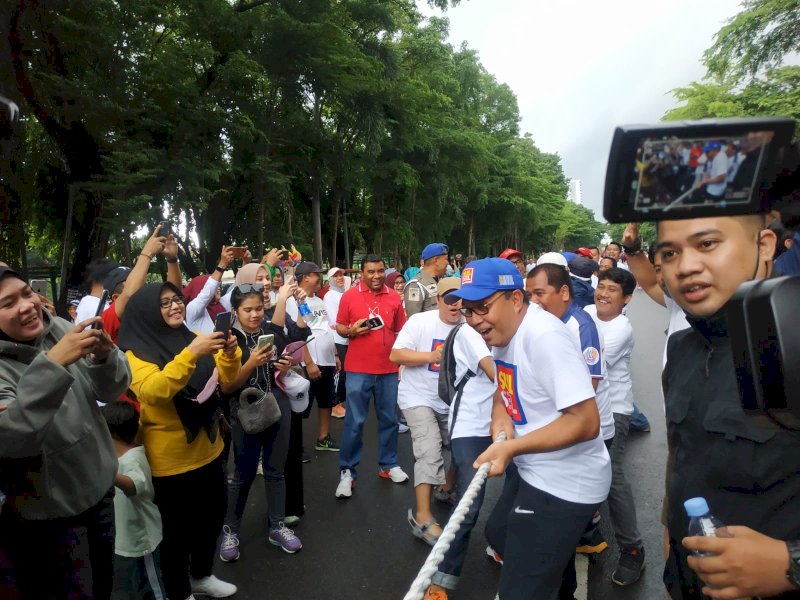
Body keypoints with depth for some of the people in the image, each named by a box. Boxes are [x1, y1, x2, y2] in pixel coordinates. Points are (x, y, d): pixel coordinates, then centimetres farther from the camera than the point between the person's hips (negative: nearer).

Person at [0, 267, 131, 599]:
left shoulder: (59, 327, -6)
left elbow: (110, 390, -4)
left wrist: (104, 357, -26)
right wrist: (52, 363, -42)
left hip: (99, 490, 5)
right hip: (44, 520, -5)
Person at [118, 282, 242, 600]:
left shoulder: (192, 336, 2)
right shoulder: (137, 351, -15)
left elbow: (226, 378, 1)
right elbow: (153, 391, -32)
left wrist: (230, 354, -20)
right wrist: (190, 354, -43)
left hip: (208, 449, 6)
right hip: (172, 458, -6)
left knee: (212, 518, 20)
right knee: (178, 528, 11)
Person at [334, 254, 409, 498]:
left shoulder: (394, 298, 4)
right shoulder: (349, 296, -3)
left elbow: (400, 332, 11)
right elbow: (339, 327, 4)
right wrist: (352, 330, -18)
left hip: (389, 369, 3)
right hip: (358, 369, -3)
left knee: (389, 419, 13)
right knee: (354, 422, 2)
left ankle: (388, 465, 30)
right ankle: (347, 471, 15)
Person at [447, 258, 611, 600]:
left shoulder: (544, 335, -27)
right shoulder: (503, 332, 1)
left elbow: (586, 422, -29)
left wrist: (510, 448, -29)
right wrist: (500, 413, -6)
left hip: (565, 484, -10)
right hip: (533, 471, 10)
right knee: (500, 534, 30)